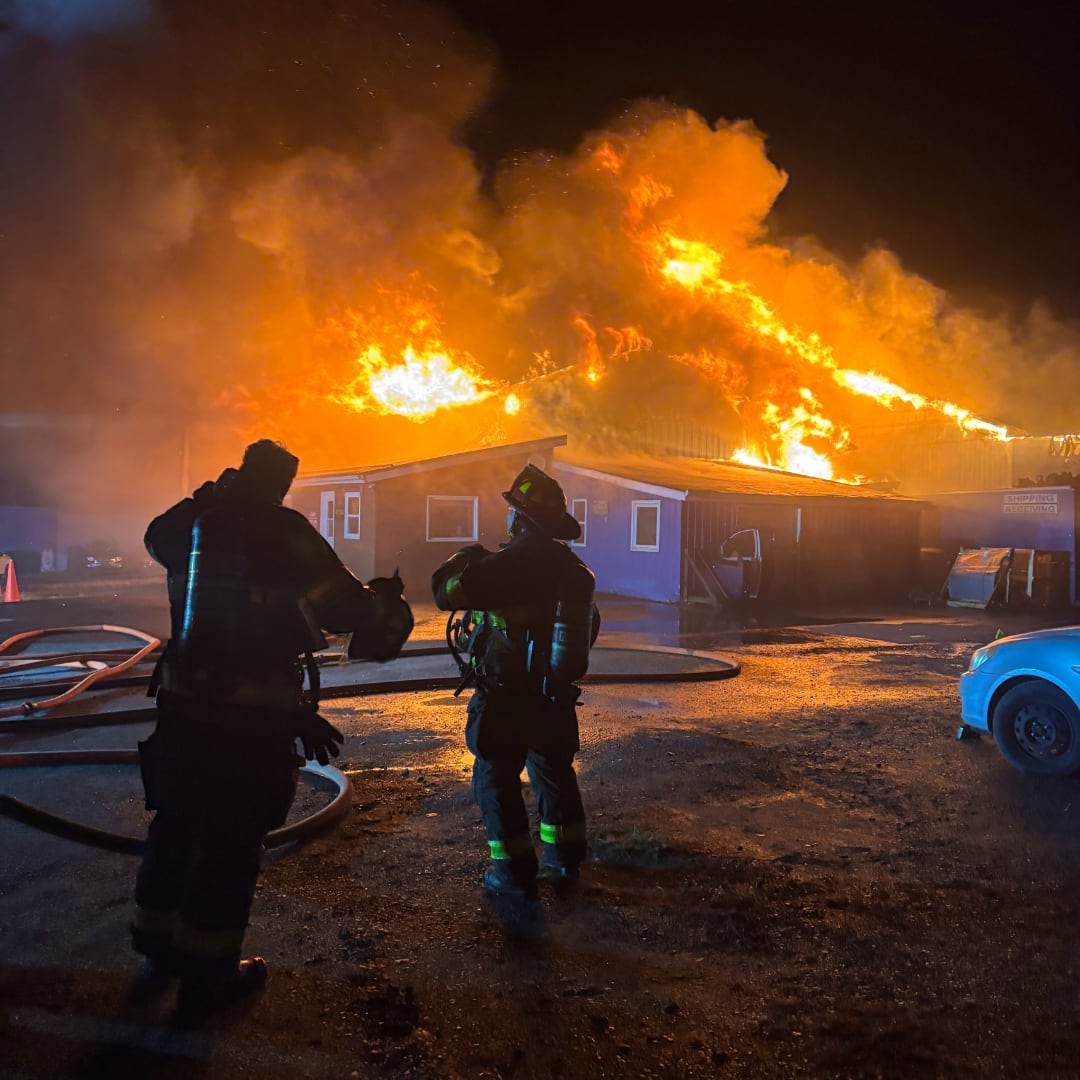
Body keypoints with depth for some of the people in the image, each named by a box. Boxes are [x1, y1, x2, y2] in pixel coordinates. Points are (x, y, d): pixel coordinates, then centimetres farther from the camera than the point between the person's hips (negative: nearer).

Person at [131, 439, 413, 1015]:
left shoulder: (194, 523, 4)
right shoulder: (286, 534, -12)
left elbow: (157, 535, 29)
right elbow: (354, 611, -12)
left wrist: (211, 497, 31)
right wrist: (388, 600, 8)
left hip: (182, 704, 6)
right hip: (253, 718, -6)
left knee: (174, 824, 21)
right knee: (231, 843, 7)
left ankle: (158, 946, 38)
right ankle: (207, 974, 19)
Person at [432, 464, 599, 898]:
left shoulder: (510, 562, -21)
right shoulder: (571, 566, 4)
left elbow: (447, 591, -22)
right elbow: (588, 627, 15)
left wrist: (465, 558, -2)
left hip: (506, 697, -7)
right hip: (555, 697, 7)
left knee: (496, 779, 8)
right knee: (554, 772, 21)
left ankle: (513, 871, 13)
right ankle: (563, 858, 32)